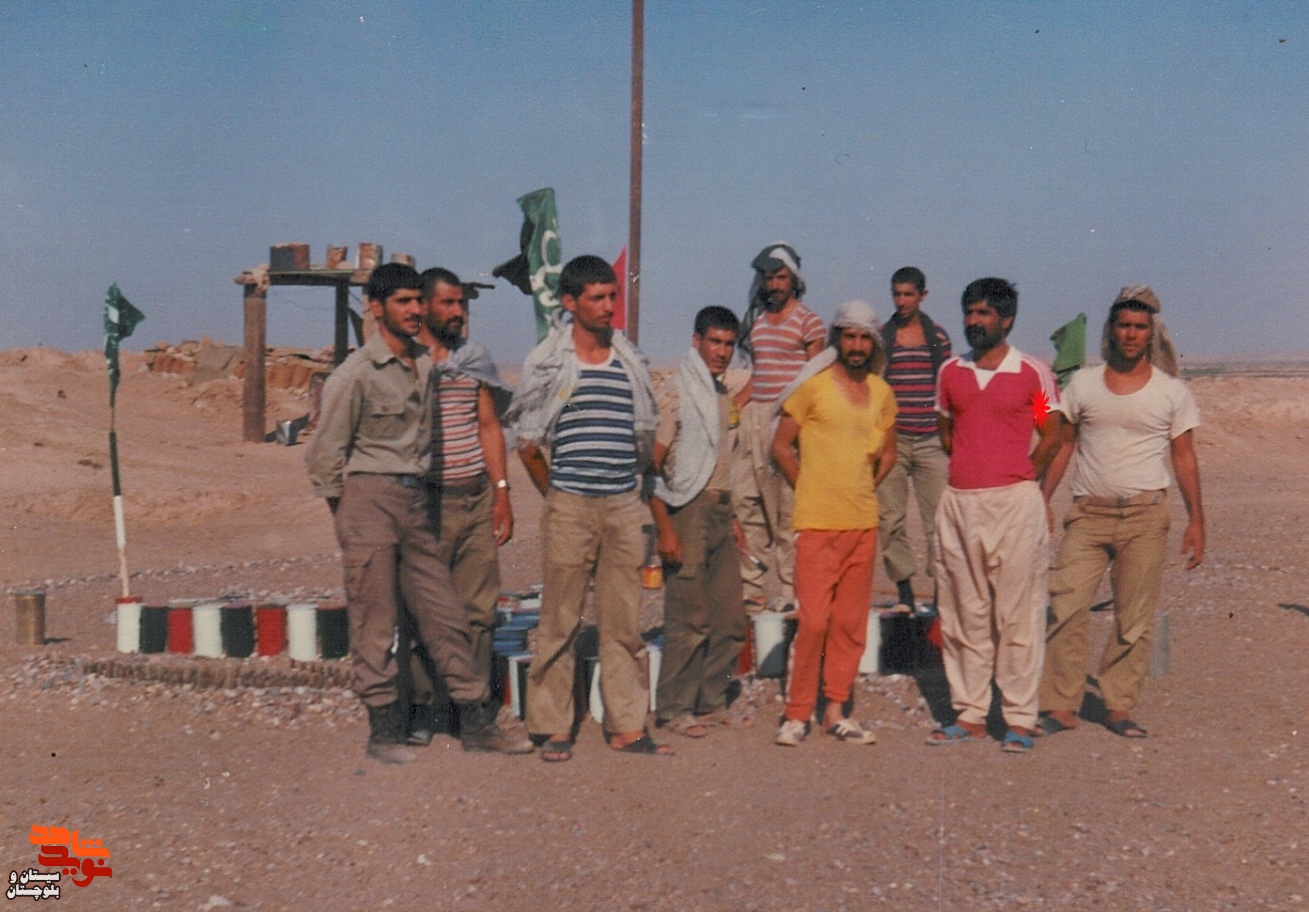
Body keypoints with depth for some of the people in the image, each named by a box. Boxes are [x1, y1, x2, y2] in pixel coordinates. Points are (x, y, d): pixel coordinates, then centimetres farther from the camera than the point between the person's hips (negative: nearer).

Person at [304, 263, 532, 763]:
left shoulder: (425, 364, 11)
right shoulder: (355, 373, -9)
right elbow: (326, 452, -6)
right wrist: (346, 514, 0)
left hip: (415, 498, 6)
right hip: (368, 498, -6)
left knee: (443, 614, 7)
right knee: (374, 619, 0)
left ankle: (476, 721, 14)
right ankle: (384, 730, 12)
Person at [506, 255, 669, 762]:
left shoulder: (631, 362, 11)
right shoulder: (547, 363, 0)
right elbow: (528, 444, 5)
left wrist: (632, 490, 11)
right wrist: (556, 497, 7)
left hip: (625, 506, 3)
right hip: (569, 509, -3)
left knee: (624, 622, 6)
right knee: (560, 623, 1)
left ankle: (627, 727, 13)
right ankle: (554, 728, 11)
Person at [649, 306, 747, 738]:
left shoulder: (721, 394, 17)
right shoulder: (676, 392, -7)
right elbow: (651, 464, -13)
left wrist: (731, 517, 15)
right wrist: (664, 529, -18)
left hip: (720, 512, 8)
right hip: (688, 512, -8)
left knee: (730, 618, 9)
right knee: (689, 619, -4)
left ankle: (710, 701, 21)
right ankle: (675, 710, 8)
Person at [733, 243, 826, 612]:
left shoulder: (808, 321, 1)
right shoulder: (756, 320, 18)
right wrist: (732, 405, 6)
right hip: (755, 415, 6)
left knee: (787, 506, -5)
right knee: (744, 499, 1)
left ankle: (792, 589, 3)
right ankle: (750, 585, 9)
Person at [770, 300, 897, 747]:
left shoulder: (882, 393, 10)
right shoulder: (813, 386, -4)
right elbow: (781, 446, 1)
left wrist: (861, 489, 12)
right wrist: (811, 491, 3)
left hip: (864, 524, 5)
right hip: (818, 523, -5)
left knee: (851, 623, 9)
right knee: (813, 621, -6)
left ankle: (836, 710, 20)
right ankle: (797, 713, 6)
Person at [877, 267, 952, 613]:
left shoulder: (938, 337, 9)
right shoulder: (880, 337, 7)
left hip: (931, 440, 0)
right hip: (891, 439, 0)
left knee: (938, 517, -5)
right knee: (890, 518, 0)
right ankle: (904, 593, 10)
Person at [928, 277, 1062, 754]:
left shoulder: (1033, 373, -2)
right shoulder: (950, 371, 9)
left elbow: (1051, 436, 5)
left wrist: (1019, 479, 9)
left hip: (1015, 503, -4)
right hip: (958, 501, 4)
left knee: (1018, 615, 0)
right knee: (964, 614, 8)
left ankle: (1019, 719, 7)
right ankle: (970, 714, 17)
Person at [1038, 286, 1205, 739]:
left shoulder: (1173, 392, 5)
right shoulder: (1082, 383, 8)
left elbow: (1183, 457, 7)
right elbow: (1061, 446, 11)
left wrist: (1196, 520, 2)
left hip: (1145, 515, 0)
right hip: (1087, 512, 1)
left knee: (1134, 618, 2)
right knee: (1065, 607, -8)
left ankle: (1119, 707, 15)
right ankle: (1061, 706, 0)